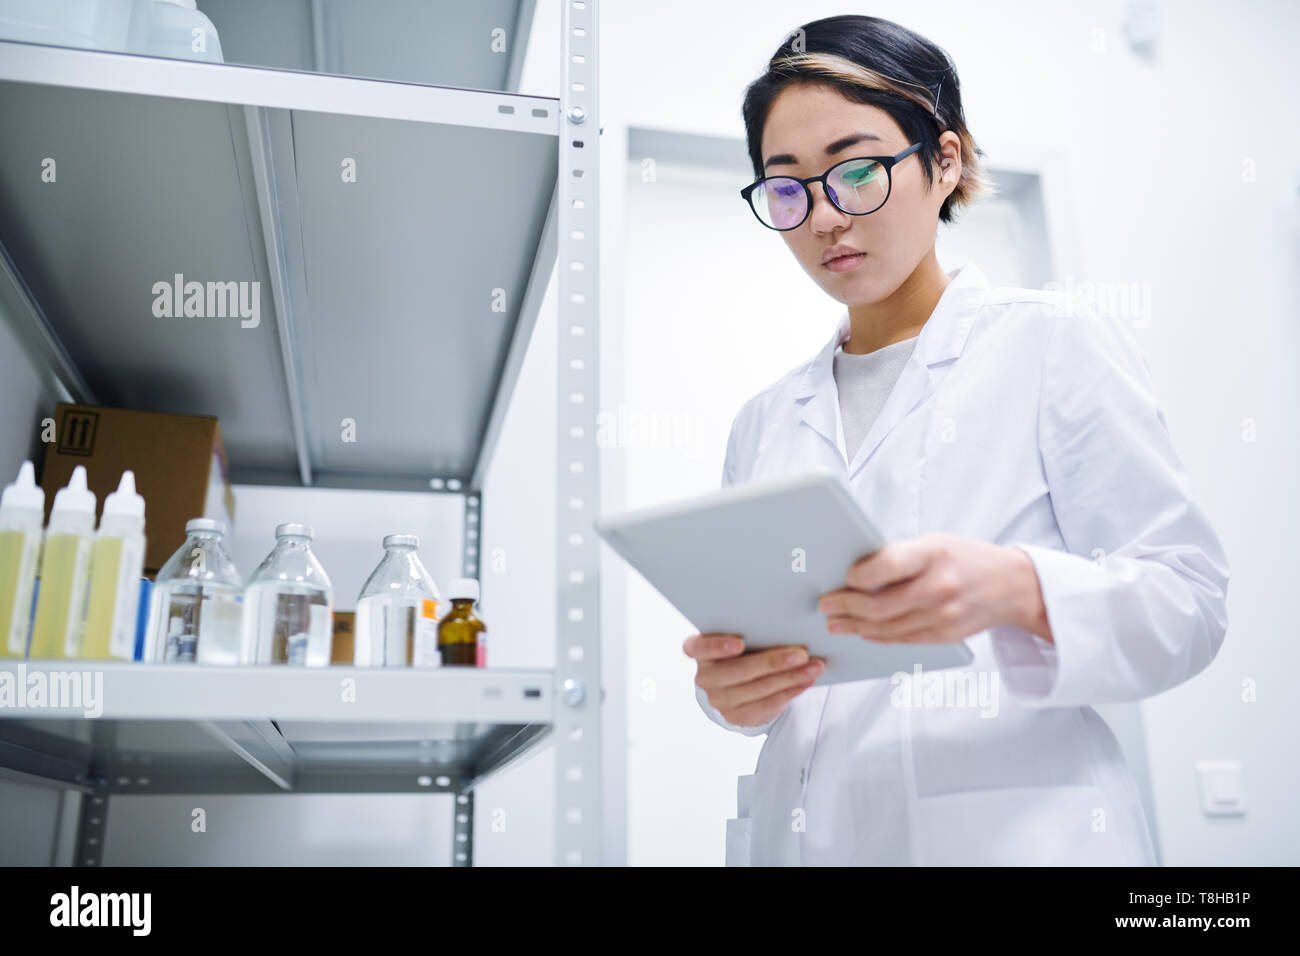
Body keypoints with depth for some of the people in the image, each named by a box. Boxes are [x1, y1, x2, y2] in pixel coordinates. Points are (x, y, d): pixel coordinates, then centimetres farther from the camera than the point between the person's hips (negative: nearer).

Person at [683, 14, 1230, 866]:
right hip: (815, 831, 4)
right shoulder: (766, 421, 10)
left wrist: (1017, 589, -27)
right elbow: (742, 637, 13)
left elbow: (1189, 596, -8)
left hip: (1016, 830, -4)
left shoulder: (1056, 342, -3)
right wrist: (729, 685, -11)